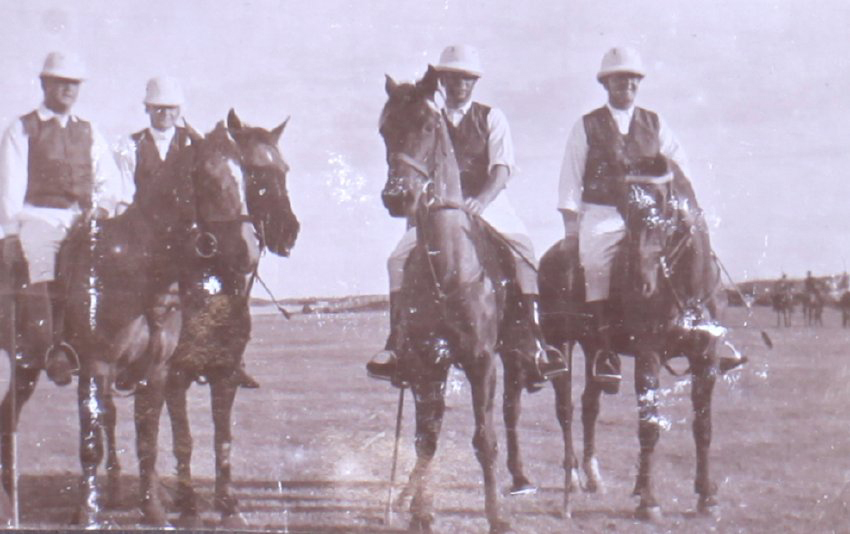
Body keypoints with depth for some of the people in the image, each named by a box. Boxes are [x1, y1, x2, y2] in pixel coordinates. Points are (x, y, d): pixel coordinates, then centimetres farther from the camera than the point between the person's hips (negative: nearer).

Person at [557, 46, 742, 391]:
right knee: (596, 261, -32)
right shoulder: (587, 127, 7)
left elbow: (680, 166, 12)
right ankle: (605, 350, -27)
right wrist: (571, 226, -4)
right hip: (602, 214, -3)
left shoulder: (654, 124, 15)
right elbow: (571, 178, 4)